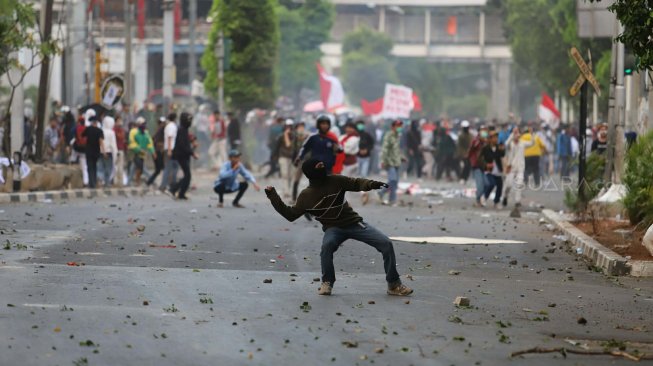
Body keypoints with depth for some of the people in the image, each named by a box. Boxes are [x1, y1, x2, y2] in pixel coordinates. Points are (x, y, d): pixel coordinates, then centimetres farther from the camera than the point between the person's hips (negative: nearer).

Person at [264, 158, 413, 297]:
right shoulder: (306, 196, -4)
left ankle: (394, 285, 1)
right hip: (334, 229, -2)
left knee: (385, 243, -11)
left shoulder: (336, 181, -5)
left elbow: (356, 183, 0)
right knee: (327, 245, -38)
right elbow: (290, 214, 3)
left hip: (354, 222, 2)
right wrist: (273, 197, -3)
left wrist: (371, 184, -22)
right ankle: (327, 283, -16)